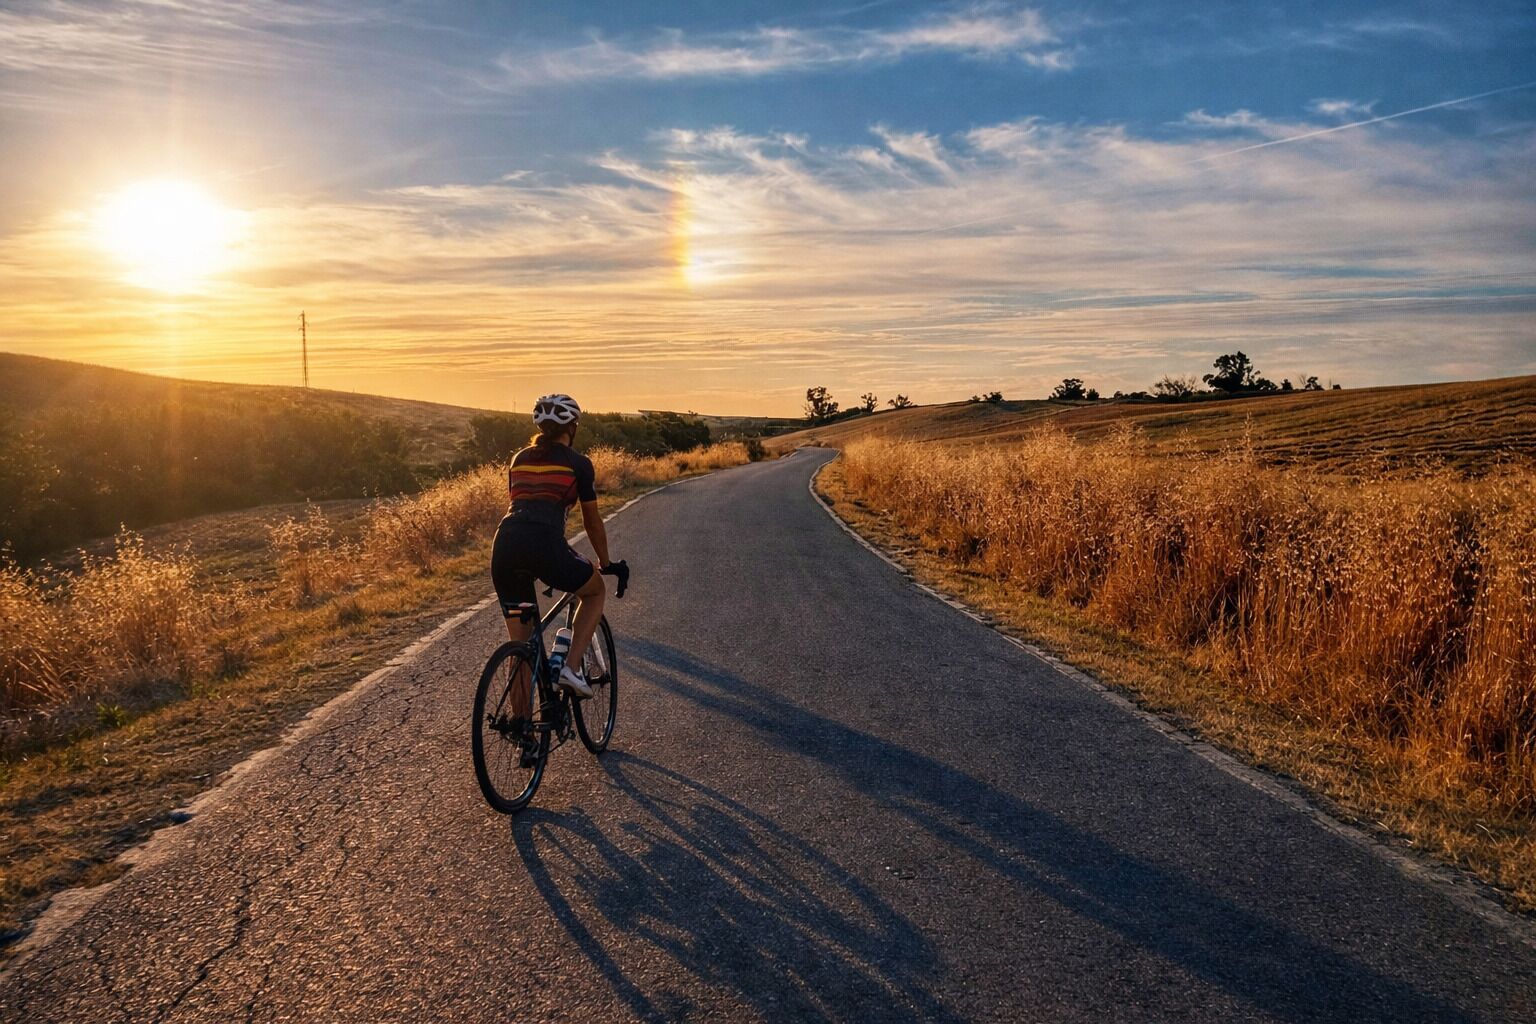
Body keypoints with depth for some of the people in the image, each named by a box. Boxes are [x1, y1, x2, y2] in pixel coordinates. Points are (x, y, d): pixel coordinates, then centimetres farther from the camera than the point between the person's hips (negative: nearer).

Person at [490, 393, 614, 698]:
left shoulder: (519, 459, 25)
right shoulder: (578, 463, 11)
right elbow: (592, 522, 19)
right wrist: (606, 563, 34)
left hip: (505, 546, 5)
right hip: (545, 544, -5)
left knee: (520, 644, 16)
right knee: (596, 591, 25)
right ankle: (571, 666, 8)